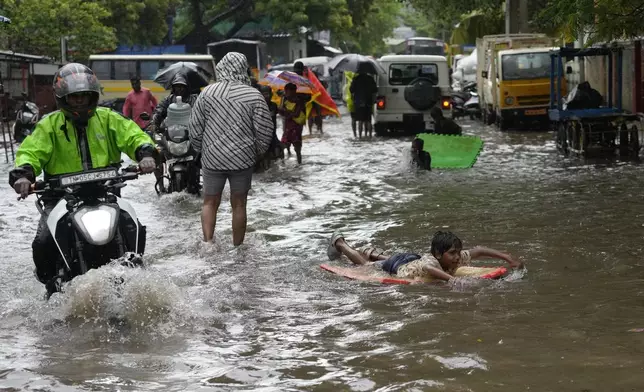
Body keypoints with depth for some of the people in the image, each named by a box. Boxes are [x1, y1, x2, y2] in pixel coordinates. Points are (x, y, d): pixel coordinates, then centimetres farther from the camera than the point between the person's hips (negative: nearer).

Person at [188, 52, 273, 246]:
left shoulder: (208, 93, -3)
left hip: (212, 159, 1)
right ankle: (237, 248, 17)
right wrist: (257, 152, 12)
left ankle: (208, 243, 0)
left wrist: (201, 149, 17)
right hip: (243, 159, -1)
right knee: (239, 204, 11)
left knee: (210, 202, 13)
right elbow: (264, 131, -6)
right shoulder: (254, 96, -7)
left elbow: (195, 128, 1)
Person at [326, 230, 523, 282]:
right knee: (365, 264, 24)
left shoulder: (457, 258, -29)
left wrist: (508, 258, -33)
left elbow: (478, 250, -23)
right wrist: (452, 279, -82)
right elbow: (427, 268, -71)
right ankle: (339, 243, 47)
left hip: (412, 259, 5)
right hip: (398, 267, -5)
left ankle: (372, 252, 65)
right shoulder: (430, 261, -47)